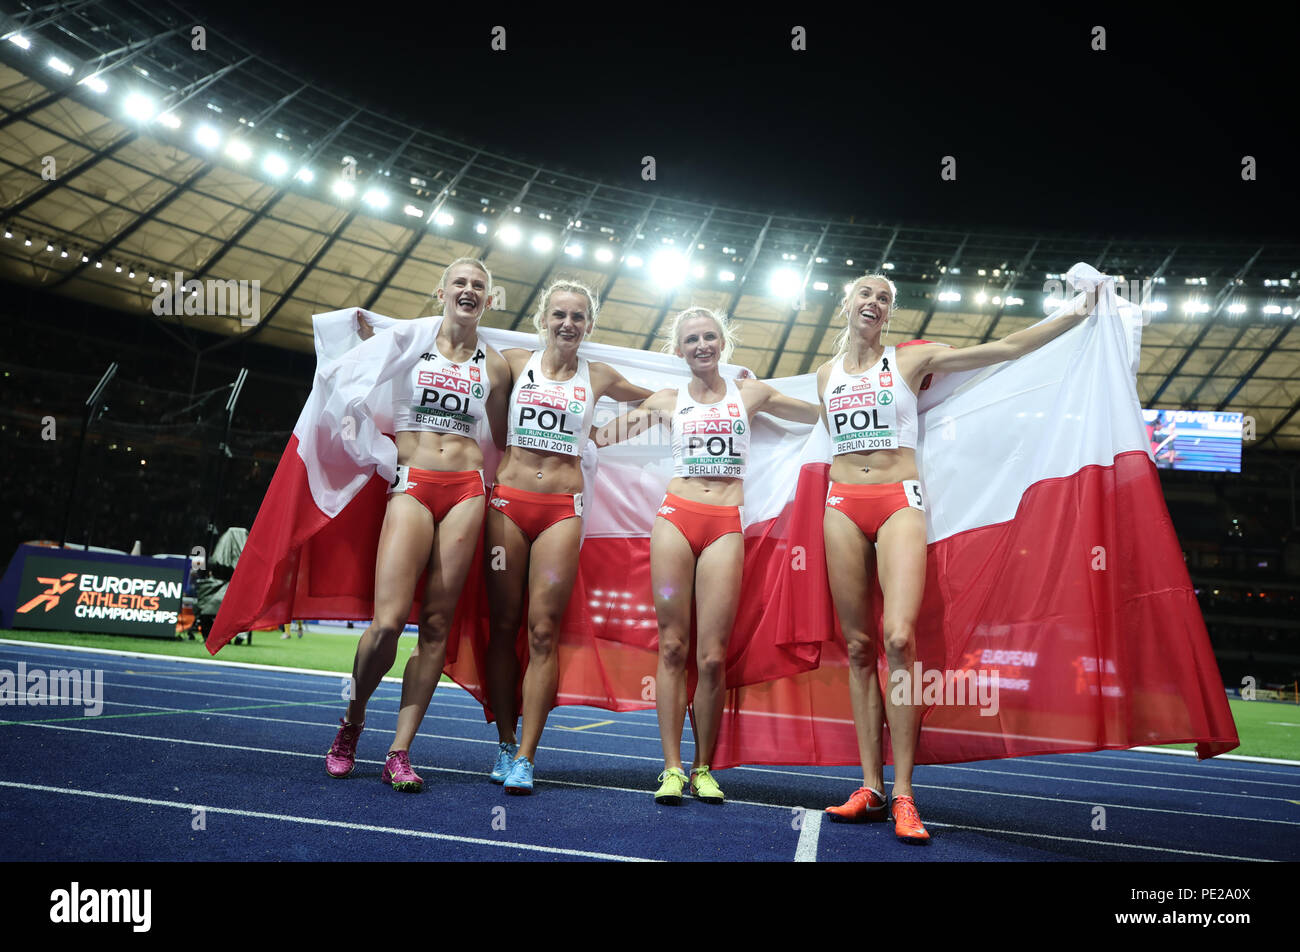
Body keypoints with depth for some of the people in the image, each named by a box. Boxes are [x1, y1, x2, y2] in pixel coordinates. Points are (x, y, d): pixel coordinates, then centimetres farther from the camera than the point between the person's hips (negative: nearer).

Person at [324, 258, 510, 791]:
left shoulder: (494, 365, 15)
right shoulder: (406, 343, 10)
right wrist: (362, 339, 7)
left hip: (467, 490, 2)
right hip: (413, 485, -2)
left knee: (437, 622, -2)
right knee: (389, 620, -13)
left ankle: (400, 752, 7)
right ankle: (353, 718, 16)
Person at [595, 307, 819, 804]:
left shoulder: (750, 393, 14)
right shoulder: (667, 401, 13)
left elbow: (820, 415, 23)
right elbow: (600, 437, 19)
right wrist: (635, 418, 6)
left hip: (725, 526, 0)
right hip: (676, 517, 1)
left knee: (712, 657, -5)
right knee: (672, 646, -2)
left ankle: (703, 769, 11)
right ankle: (672, 768, 6)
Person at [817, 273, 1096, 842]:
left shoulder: (913, 358, 6)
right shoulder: (826, 375, 16)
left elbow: (1007, 348, 3)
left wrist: (1079, 313, 2)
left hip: (899, 502, -3)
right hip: (843, 503, 3)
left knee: (898, 638, -19)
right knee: (859, 647, 1)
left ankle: (903, 795, -11)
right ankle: (871, 789, 6)